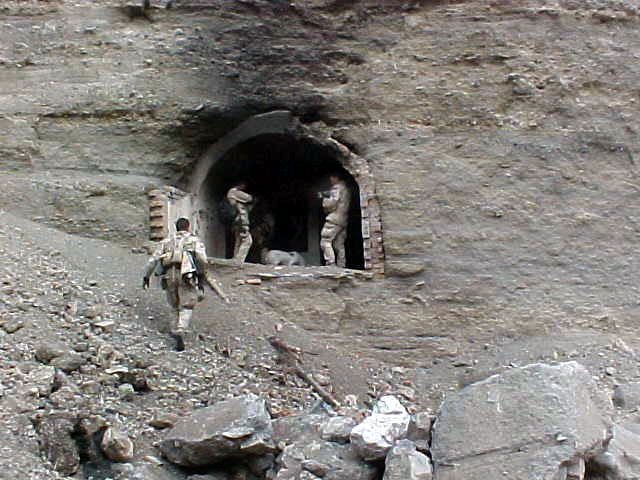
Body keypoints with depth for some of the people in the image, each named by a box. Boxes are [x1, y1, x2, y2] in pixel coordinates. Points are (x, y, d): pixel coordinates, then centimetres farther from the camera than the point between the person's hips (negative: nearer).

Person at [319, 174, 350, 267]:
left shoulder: (337, 188, -6)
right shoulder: (346, 188, 22)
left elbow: (332, 203, -16)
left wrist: (324, 200, 3)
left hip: (335, 219, -9)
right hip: (343, 221, 9)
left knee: (325, 242, -10)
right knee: (339, 245, 9)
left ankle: (330, 263, -19)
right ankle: (341, 266, 5)